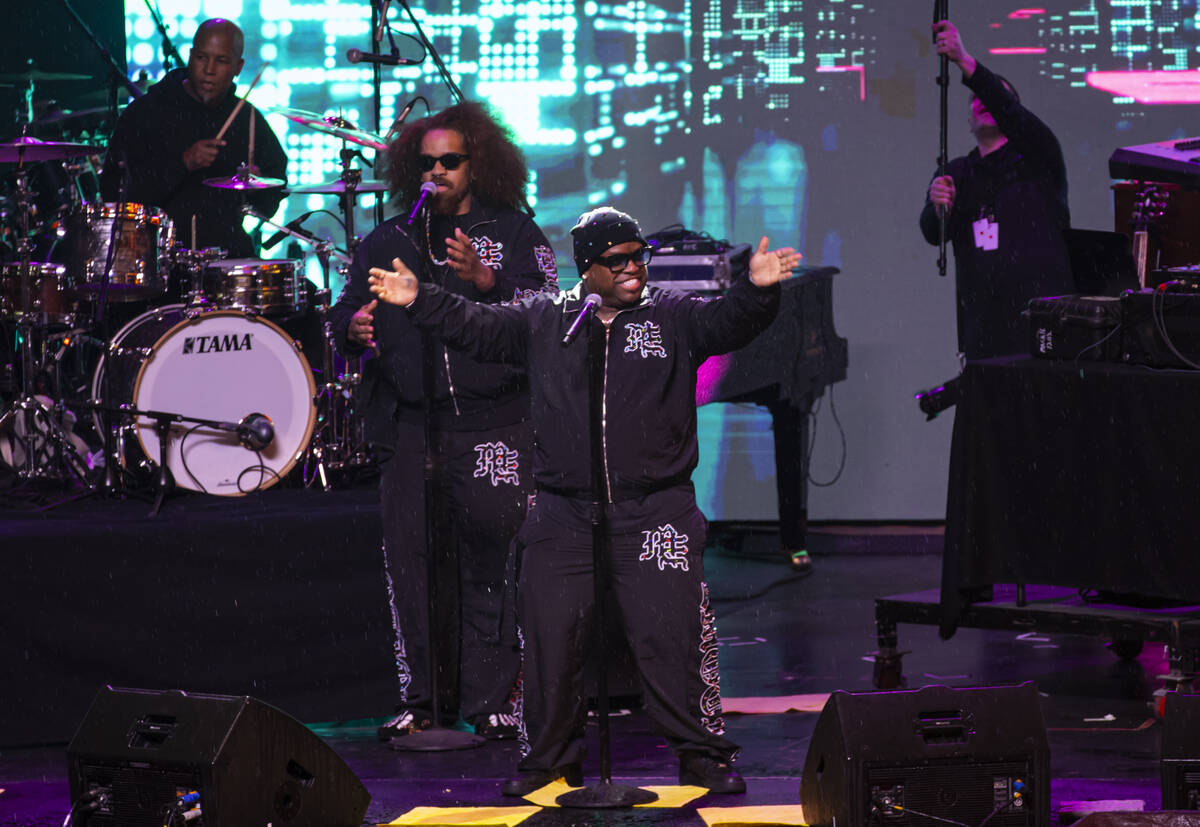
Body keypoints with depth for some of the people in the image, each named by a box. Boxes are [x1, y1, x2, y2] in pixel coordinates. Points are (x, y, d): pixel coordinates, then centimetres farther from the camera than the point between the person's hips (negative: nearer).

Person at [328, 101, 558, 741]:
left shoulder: (515, 234, 7)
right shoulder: (389, 242, 18)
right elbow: (345, 311, 19)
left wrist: (485, 281, -19)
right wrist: (353, 325, -5)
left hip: (494, 422, -3)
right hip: (411, 422, 3)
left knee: (492, 558, -6)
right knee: (412, 560, 1)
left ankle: (493, 698, 0)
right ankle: (423, 697, 9)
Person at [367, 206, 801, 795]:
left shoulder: (672, 317, 5)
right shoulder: (543, 320, 11)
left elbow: (726, 323, -10)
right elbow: (476, 327, 12)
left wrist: (756, 290, -29)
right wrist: (419, 300, 1)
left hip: (654, 513, -2)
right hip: (563, 515, 2)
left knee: (671, 634, -7)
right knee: (550, 636, 4)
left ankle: (703, 755, 6)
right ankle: (549, 758, 20)